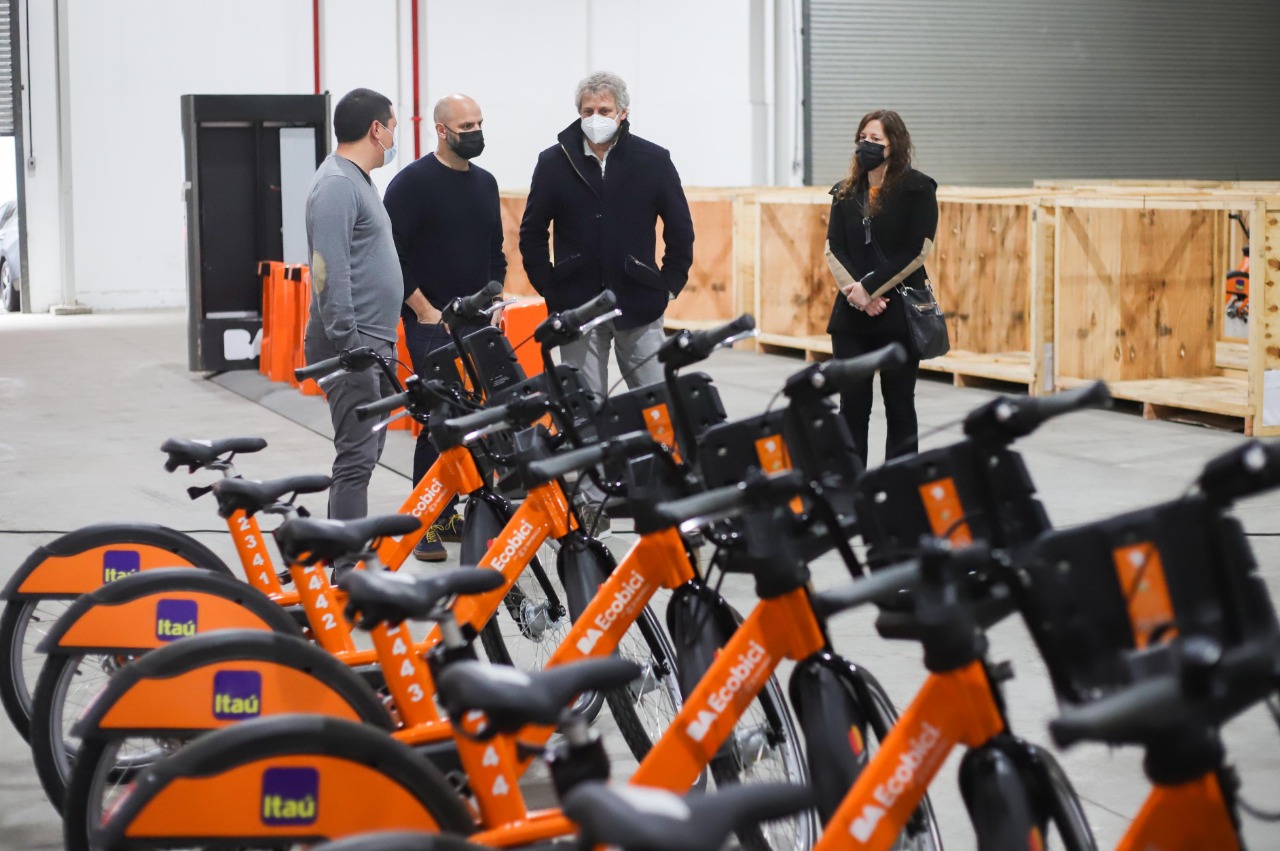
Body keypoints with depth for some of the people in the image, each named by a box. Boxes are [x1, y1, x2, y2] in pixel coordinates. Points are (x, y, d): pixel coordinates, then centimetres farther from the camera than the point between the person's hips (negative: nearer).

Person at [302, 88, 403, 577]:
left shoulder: (358, 180, 19)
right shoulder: (336, 184, -14)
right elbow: (329, 270, -21)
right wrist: (347, 343, -24)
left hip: (374, 341, 11)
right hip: (353, 341, -11)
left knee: (367, 451, 14)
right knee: (357, 456, -11)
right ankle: (349, 570, -11)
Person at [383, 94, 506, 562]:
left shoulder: (485, 183, 14)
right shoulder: (412, 182, -6)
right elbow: (392, 255, -10)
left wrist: (494, 304, 10)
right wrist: (425, 310, -12)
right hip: (431, 322, -6)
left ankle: (451, 512, 14)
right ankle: (426, 522, -4)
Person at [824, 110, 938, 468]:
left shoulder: (917, 189, -3)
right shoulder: (845, 193, 11)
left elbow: (917, 252, -10)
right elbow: (834, 249, 5)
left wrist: (870, 287, -14)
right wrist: (855, 293, -12)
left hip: (899, 314, -4)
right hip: (852, 314, 4)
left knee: (899, 405, 4)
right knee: (852, 405, 2)